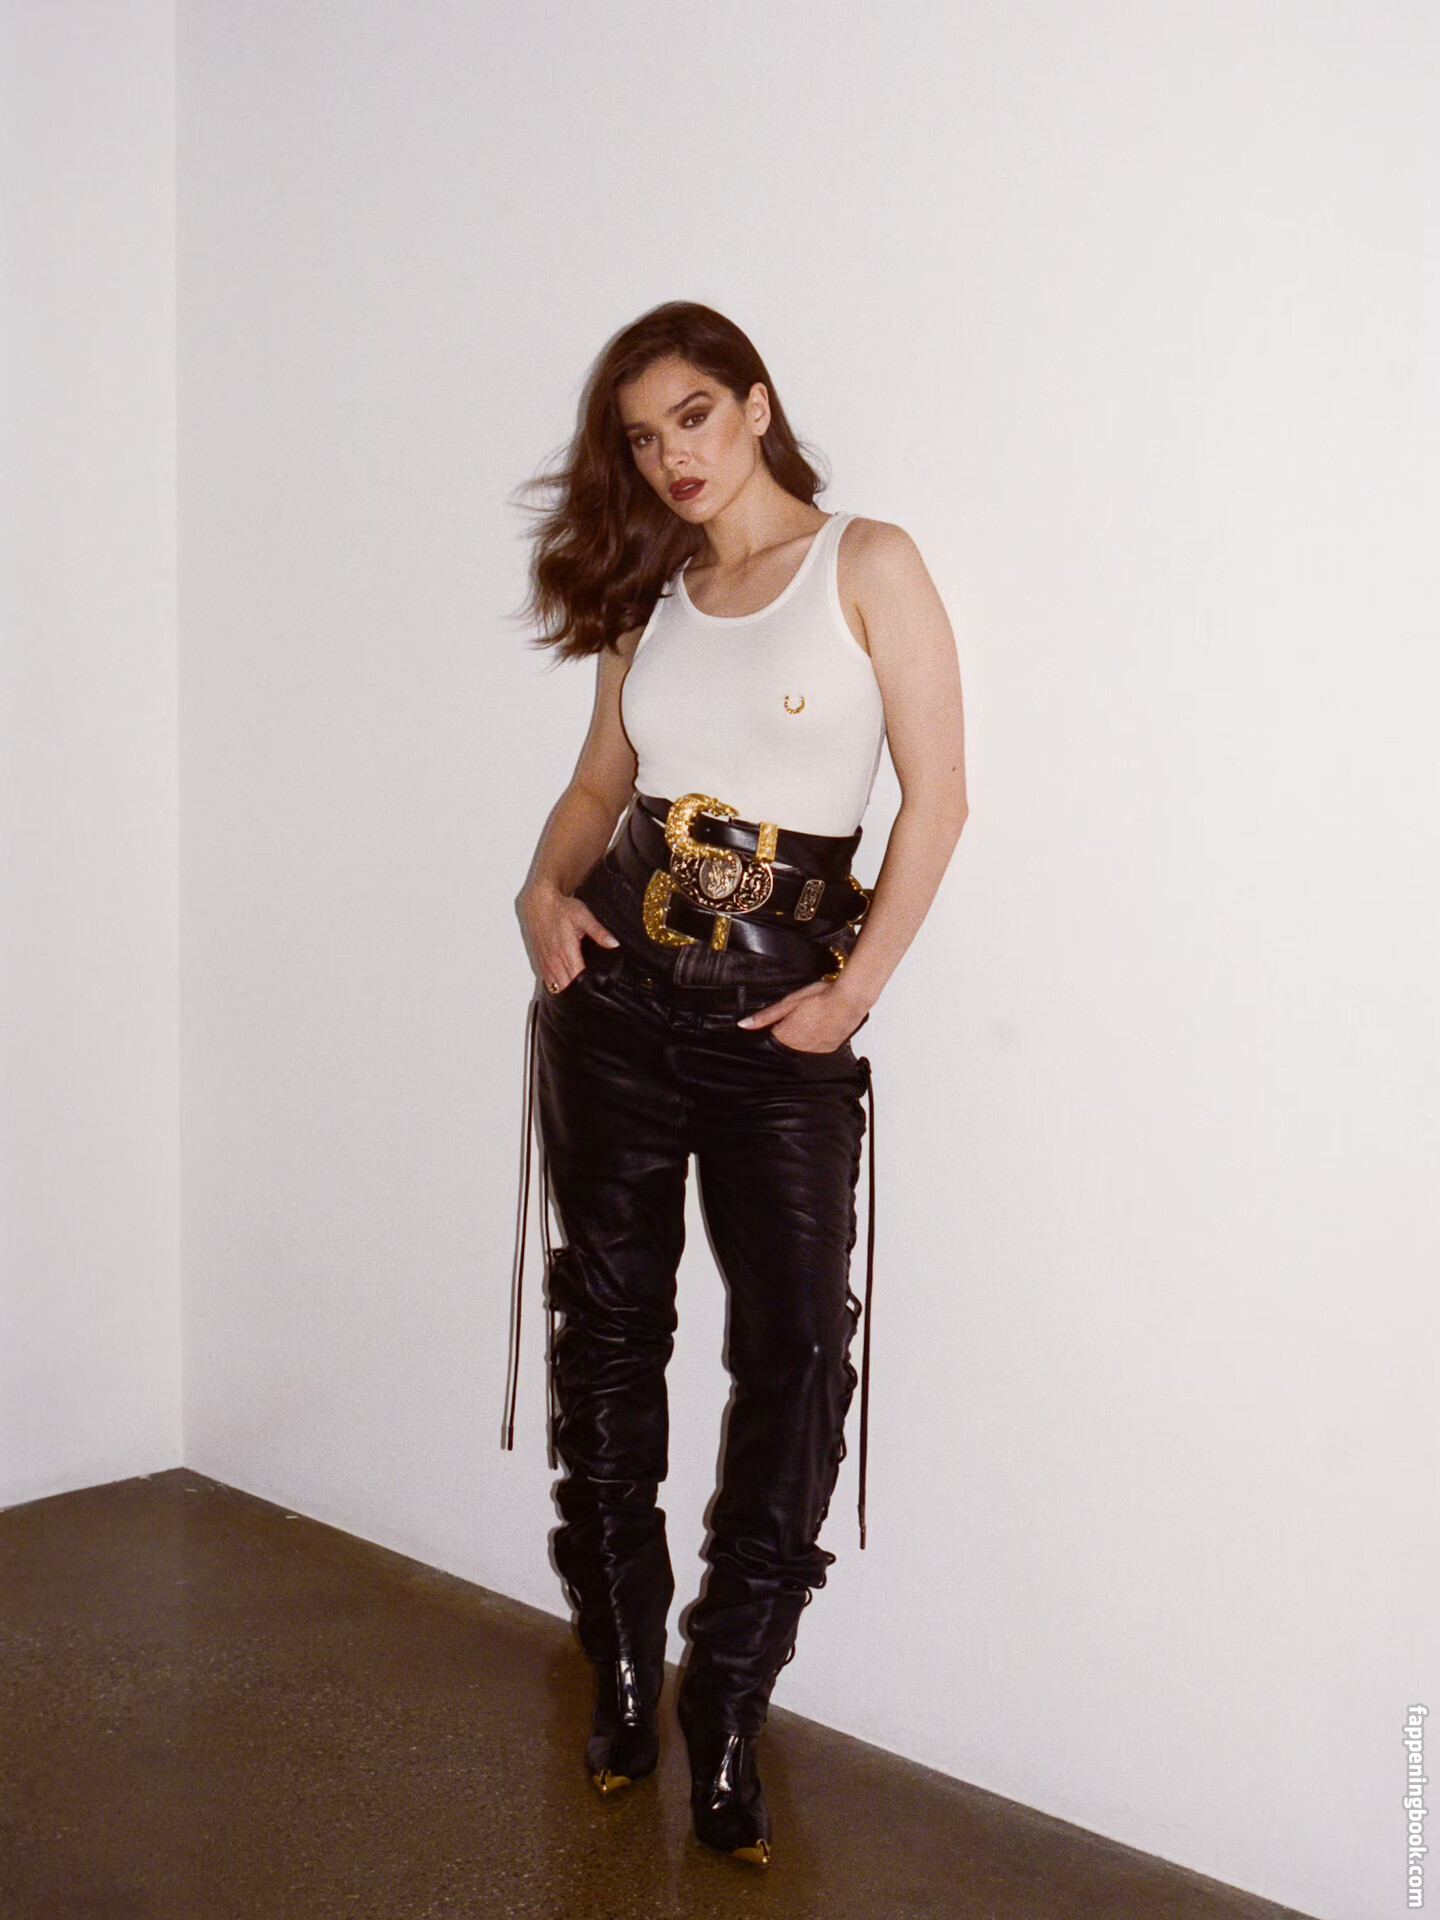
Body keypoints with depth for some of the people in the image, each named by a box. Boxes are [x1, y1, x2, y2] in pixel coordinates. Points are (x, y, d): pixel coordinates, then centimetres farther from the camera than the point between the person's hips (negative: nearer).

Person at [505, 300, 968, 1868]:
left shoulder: (866, 564, -1)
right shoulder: (650, 600, 13)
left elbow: (937, 794, -6)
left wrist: (855, 988, -10)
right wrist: (546, 888, -4)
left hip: (783, 1008, -4)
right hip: (619, 986, 4)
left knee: (797, 1347, -7)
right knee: (608, 1319, 8)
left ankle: (727, 1710, 6)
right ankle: (623, 1670, 23)